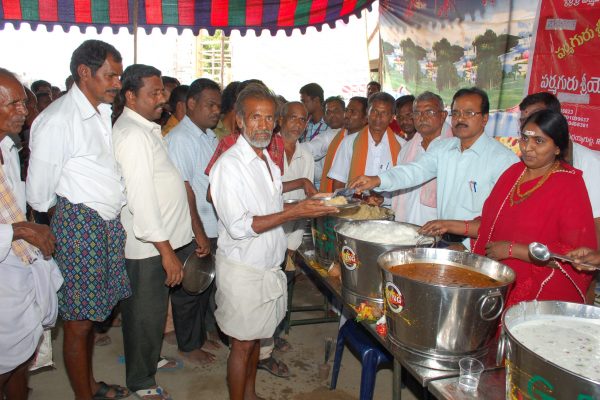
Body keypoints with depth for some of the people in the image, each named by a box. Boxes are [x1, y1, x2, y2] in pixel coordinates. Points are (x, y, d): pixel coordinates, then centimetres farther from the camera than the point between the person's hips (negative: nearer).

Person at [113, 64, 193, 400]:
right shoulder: (133, 135, -19)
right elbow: (141, 198, -24)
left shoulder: (148, 129, 12)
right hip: (148, 246, -9)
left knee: (154, 310, 23)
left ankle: (151, 358, 43)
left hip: (163, 238, 9)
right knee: (146, 315, 7)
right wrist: (166, 250, -23)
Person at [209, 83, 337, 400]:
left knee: (255, 337, 21)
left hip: (269, 265, 8)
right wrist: (293, 213, -27)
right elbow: (239, 226, -24)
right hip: (242, 270, -8)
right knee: (242, 344, 6)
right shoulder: (229, 164, -18)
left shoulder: (268, 160, 9)